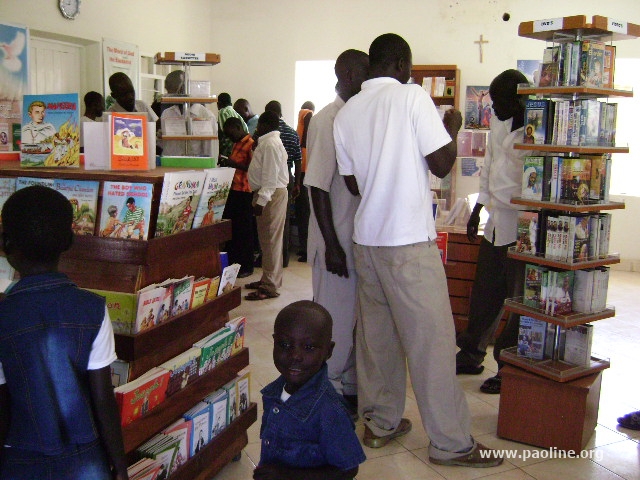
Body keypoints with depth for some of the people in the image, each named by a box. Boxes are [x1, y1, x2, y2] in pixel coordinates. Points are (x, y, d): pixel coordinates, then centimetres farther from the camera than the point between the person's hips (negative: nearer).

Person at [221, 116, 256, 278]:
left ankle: (246, 266, 8)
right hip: (233, 190, 9)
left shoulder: (251, 144, -11)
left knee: (244, 230, -1)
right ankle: (233, 263, 20)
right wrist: (227, 163, 12)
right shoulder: (237, 144, 18)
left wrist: (235, 164, -22)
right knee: (230, 228, 11)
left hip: (245, 192, -9)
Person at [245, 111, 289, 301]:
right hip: (269, 194, 11)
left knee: (271, 240, -7)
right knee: (267, 239, 16)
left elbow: (270, 176, -22)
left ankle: (270, 287, -3)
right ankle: (267, 279, 26)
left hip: (272, 194, -11)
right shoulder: (268, 142, 17)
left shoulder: (271, 144, -16)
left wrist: (261, 201, -24)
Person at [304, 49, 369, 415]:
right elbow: (318, 185, -18)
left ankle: (349, 389, 31)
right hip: (337, 243, -8)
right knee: (335, 322, 3)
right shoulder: (327, 121, -14)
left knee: (352, 319, 17)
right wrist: (331, 244, -20)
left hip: (359, 241, 8)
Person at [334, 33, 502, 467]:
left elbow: (354, 184, 13)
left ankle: (381, 423, 25)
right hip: (410, 240, -6)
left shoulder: (346, 114, 10)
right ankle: (452, 443, 10)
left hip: (366, 237, 7)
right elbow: (441, 164, -9)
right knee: (432, 338, 0)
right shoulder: (412, 96, -7)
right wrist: (453, 129, 9)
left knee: (377, 333, 14)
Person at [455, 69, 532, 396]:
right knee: (483, 296, 18)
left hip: (522, 228, -8)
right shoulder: (499, 123, 11)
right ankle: (471, 355, 33)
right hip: (496, 224, 8)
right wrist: (478, 210, 21)